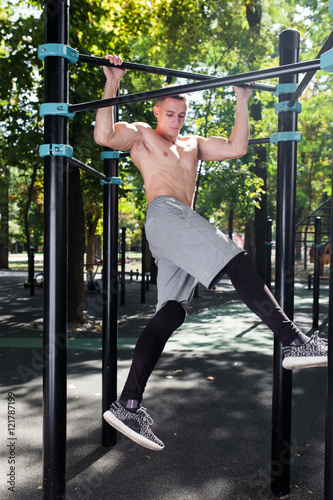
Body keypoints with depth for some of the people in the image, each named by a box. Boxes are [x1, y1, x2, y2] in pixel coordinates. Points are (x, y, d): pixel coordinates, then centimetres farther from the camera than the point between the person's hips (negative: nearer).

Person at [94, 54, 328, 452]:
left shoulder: (193, 145, 34)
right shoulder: (141, 134, 16)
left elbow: (237, 148, 27)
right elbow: (103, 135, -3)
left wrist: (242, 104, 27)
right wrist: (112, 85, -3)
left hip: (179, 226, 7)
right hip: (165, 214, -7)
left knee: (171, 312, -5)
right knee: (237, 262, -21)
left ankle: (127, 405, -6)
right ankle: (293, 342, -23)